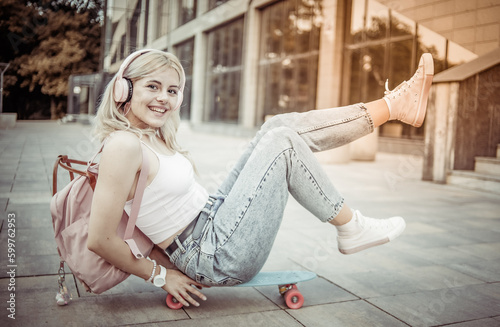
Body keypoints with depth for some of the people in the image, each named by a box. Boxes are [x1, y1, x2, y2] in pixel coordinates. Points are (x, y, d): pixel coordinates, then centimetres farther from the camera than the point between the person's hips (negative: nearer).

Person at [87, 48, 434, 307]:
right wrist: (160, 275, -10)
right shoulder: (124, 146, -19)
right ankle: (351, 229, 3)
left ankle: (394, 104, 5)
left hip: (212, 217, 9)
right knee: (282, 142, -12)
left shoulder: (153, 137, 9)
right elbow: (100, 239, -20)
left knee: (284, 125, 0)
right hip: (217, 258, -9)